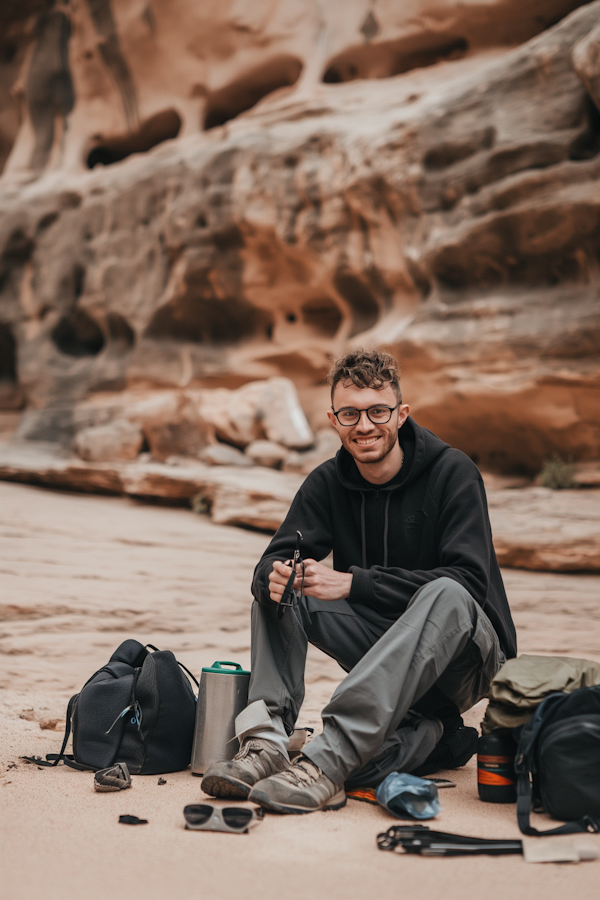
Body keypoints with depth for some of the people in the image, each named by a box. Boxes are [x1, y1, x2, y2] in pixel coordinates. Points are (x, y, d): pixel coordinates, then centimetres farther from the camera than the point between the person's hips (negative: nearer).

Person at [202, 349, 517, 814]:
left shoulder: (453, 473, -14)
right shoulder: (328, 483, 1)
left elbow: (469, 579, -25)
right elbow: (273, 558, -9)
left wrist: (354, 583, -32)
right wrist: (274, 575, -35)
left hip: (465, 653, -4)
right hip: (383, 649, 5)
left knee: (446, 595, -37)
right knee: (276, 588, -11)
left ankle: (329, 762, -47)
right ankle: (266, 741, -27)